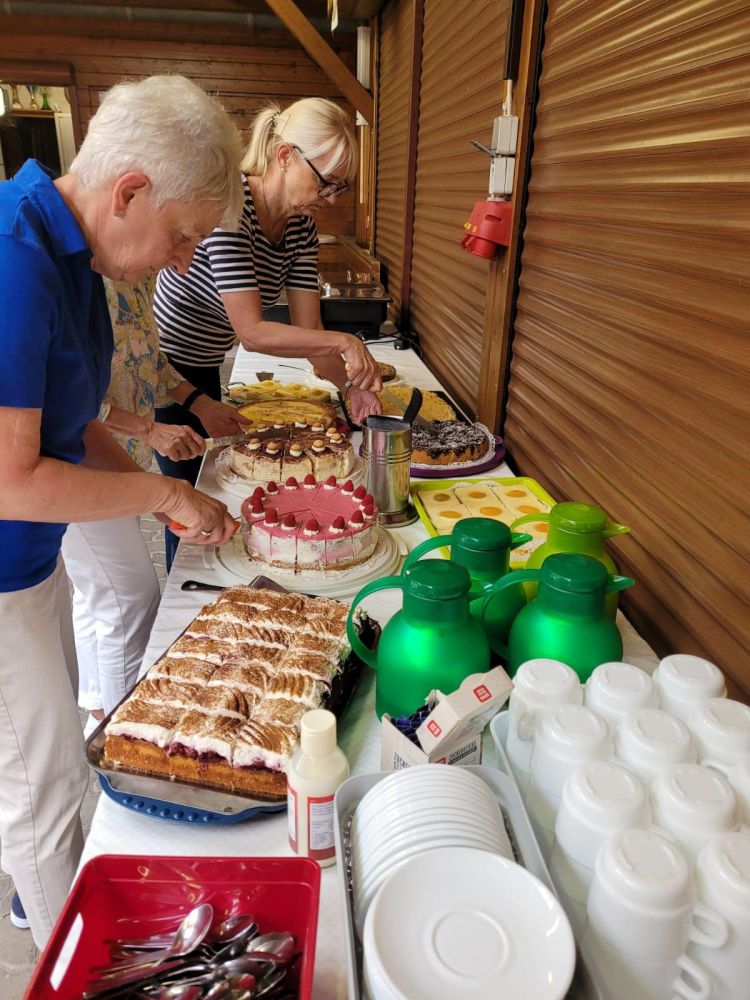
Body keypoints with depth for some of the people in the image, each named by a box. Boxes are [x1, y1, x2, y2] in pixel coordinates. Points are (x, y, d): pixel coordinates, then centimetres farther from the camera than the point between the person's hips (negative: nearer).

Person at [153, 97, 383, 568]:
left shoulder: (302, 225, -4)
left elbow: (308, 327, -6)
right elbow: (251, 331, -32)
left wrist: (351, 383, -18)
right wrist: (343, 342, -35)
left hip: (204, 370, 8)